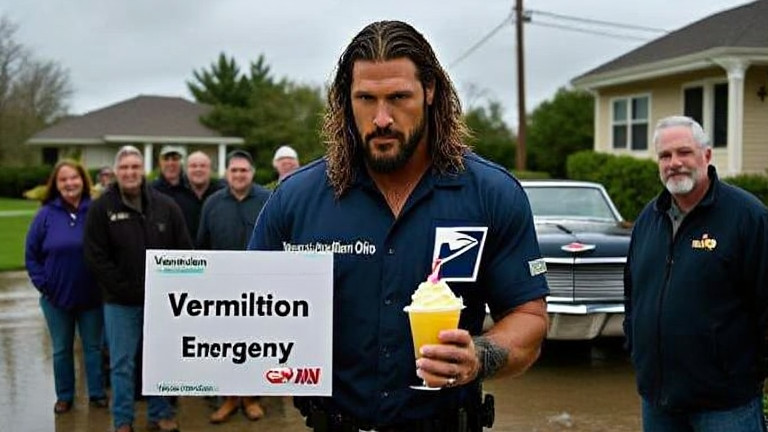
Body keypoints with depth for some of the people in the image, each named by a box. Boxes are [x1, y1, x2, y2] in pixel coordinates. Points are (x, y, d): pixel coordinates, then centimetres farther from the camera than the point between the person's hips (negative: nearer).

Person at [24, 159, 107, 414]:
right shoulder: (46, 214, -5)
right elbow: (31, 254, 1)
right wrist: (43, 284, -5)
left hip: (92, 296, -1)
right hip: (57, 297, 1)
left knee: (93, 347, 12)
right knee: (61, 350, 14)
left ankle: (97, 394, 26)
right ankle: (64, 396, 28)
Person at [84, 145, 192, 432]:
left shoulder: (166, 206, 2)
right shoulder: (102, 209, -5)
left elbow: (184, 250, 3)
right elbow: (96, 257, -8)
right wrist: (124, 289, -12)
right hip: (121, 302, -2)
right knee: (122, 364, 5)